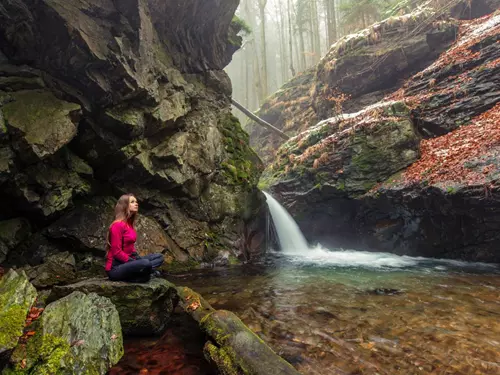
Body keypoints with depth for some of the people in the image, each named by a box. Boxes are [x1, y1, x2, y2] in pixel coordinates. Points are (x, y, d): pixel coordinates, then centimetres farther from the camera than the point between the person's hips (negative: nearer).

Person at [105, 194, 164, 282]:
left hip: (127, 262, 9)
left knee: (159, 257, 4)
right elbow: (116, 252, -19)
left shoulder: (130, 224, 10)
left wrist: (138, 259, 0)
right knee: (146, 263, -34)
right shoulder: (117, 225, -16)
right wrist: (135, 263, -17)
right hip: (115, 268, -9)